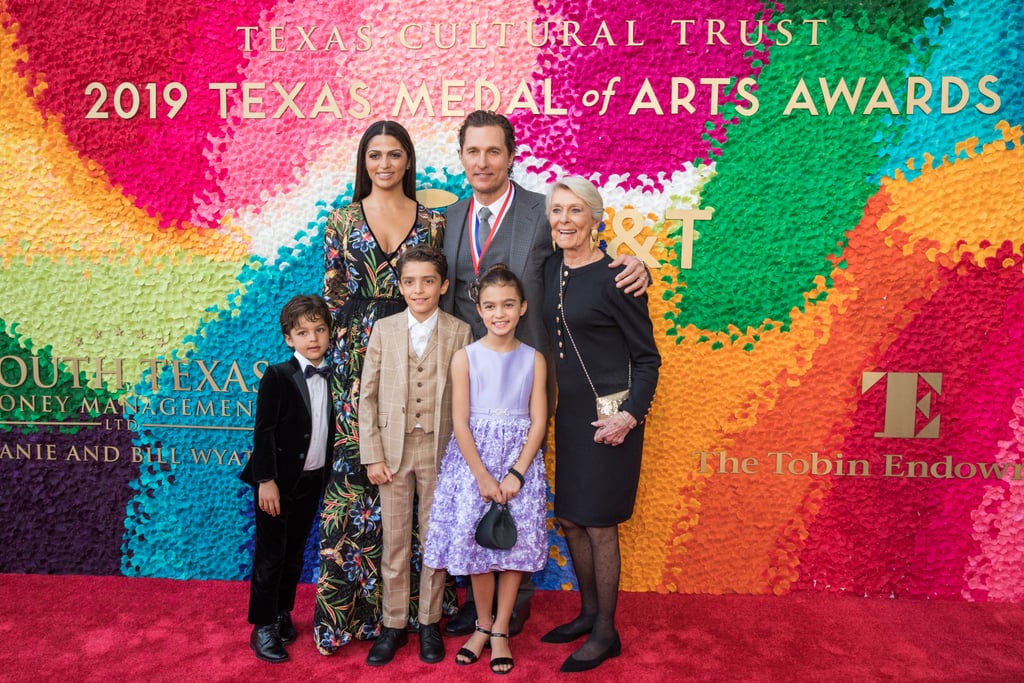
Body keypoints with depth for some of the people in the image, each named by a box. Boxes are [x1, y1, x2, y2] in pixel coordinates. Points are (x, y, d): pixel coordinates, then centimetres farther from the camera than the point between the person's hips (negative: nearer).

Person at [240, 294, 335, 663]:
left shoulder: (331, 378, 3)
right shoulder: (278, 376, -13)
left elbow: (330, 430, 7)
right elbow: (263, 432, -14)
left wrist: (329, 476, 5)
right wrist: (267, 481, -17)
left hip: (313, 480, 5)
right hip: (280, 481, -5)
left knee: (294, 552, 17)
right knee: (270, 554, 5)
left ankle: (282, 614, 33)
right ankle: (262, 627, 18)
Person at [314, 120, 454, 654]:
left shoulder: (433, 222, 9)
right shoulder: (342, 220, 8)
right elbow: (332, 294, 8)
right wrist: (333, 351, 2)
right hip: (357, 355, 0)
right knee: (355, 466, 0)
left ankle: (410, 599, 20)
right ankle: (349, 605, 14)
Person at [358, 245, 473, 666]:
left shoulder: (460, 332, -3)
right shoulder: (383, 330, 2)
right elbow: (368, 396, 1)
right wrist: (373, 456, -4)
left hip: (440, 450, -1)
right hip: (393, 450, 1)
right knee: (394, 542, 10)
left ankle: (429, 623, 28)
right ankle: (393, 624, 26)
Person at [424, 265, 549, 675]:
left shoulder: (534, 359, 1)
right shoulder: (465, 357, -3)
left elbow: (538, 423, -2)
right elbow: (460, 423, -7)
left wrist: (516, 474, -12)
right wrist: (483, 476, -13)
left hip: (519, 460, 1)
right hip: (473, 459, -1)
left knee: (516, 544, 4)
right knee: (476, 541, 4)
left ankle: (500, 630, 22)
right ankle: (483, 624, 26)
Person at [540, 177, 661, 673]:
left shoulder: (613, 277, -14)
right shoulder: (553, 268, 5)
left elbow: (647, 357, -10)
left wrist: (630, 414, -21)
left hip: (608, 416, -7)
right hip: (569, 411, 7)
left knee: (598, 522, 3)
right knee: (569, 518, 15)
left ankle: (606, 632, 22)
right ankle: (588, 613, 35)